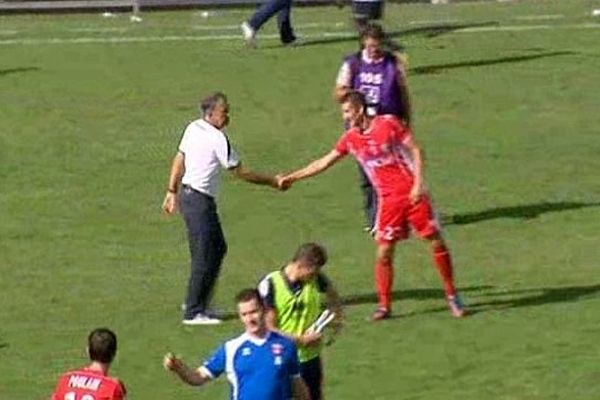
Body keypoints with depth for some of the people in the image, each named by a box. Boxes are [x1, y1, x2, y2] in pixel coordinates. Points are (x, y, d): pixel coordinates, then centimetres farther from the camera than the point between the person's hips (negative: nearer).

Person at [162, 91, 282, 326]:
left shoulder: (193, 129, 6)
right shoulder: (217, 139, -18)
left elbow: (179, 159, 14)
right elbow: (240, 173, -12)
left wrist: (172, 192, 22)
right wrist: (272, 182, -2)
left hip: (188, 195, 9)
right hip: (200, 201, -9)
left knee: (218, 248, 18)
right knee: (205, 257, -4)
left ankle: (196, 302, 24)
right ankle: (193, 312, -1)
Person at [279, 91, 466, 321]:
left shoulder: (389, 123, -6)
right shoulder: (350, 139, 5)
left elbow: (415, 150, -4)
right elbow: (324, 163, 13)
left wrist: (418, 183, -13)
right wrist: (292, 178, 13)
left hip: (412, 194, -3)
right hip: (388, 200, 3)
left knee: (436, 242, -1)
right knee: (384, 252, -7)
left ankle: (452, 296, 13)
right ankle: (384, 306, 3)